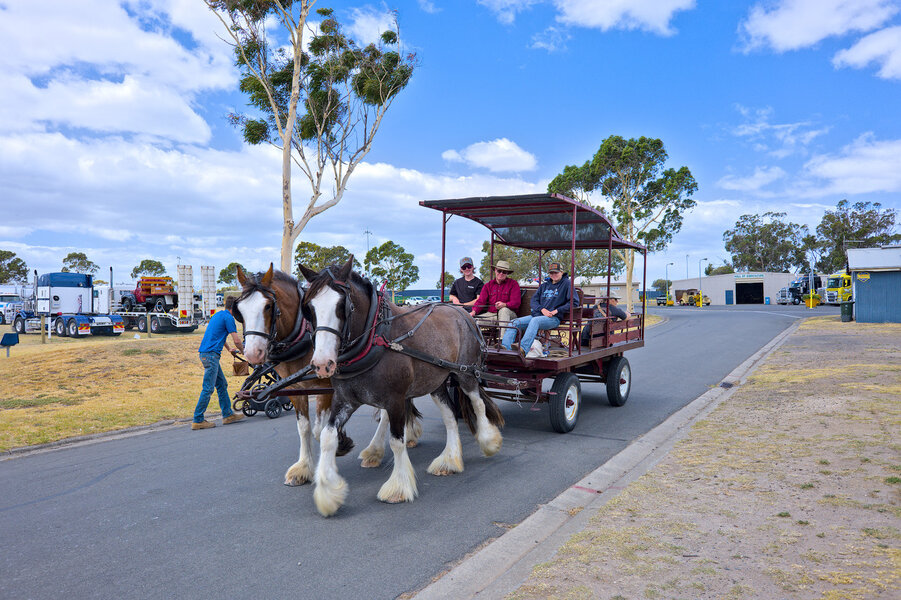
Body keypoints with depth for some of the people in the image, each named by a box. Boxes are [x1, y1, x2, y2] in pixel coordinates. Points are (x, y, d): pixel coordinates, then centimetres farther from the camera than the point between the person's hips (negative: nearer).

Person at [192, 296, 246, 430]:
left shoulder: (218, 315, 20)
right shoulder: (228, 318, -10)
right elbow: (237, 341, -11)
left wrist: (229, 349, 48)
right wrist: (244, 351, 8)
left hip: (206, 353, 10)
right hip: (211, 354, -10)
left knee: (222, 384, 14)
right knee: (208, 389, -7)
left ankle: (228, 414, 19)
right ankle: (198, 420, -4)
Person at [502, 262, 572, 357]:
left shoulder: (566, 283, 7)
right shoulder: (544, 285, 24)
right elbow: (534, 300, 16)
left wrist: (556, 311, -10)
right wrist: (542, 309, -6)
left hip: (553, 318, -7)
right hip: (537, 314, 7)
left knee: (535, 320, -38)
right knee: (514, 322, -14)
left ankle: (523, 348, -53)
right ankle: (505, 347, -29)